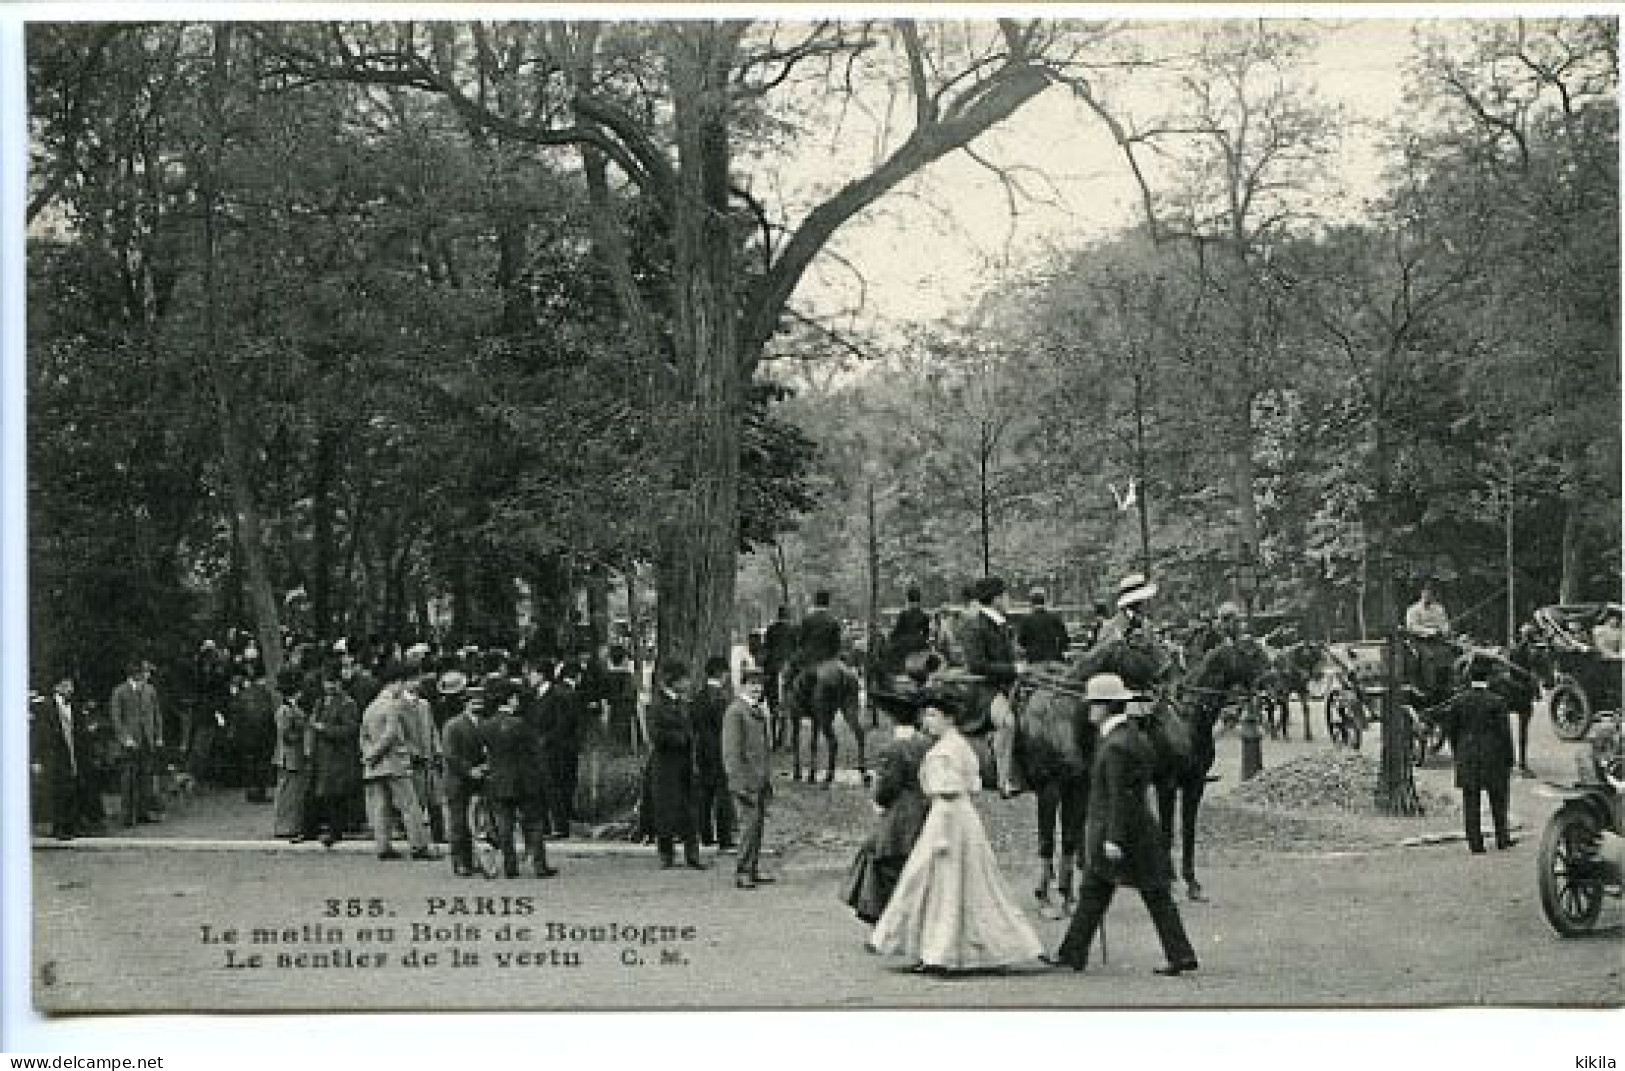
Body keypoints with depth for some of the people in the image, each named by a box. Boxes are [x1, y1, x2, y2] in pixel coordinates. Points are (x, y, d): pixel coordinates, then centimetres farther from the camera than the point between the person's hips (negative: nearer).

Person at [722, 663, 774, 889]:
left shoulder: (759, 710, 17)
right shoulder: (735, 712, -11)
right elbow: (731, 752, -15)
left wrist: (768, 779, 22)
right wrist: (741, 784, -19)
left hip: (760, 779, 8)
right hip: (745, 779, -8)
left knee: (758, 823, 9)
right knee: (749, 822, -12)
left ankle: (753, 870, 15)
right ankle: (742, 873, -9)